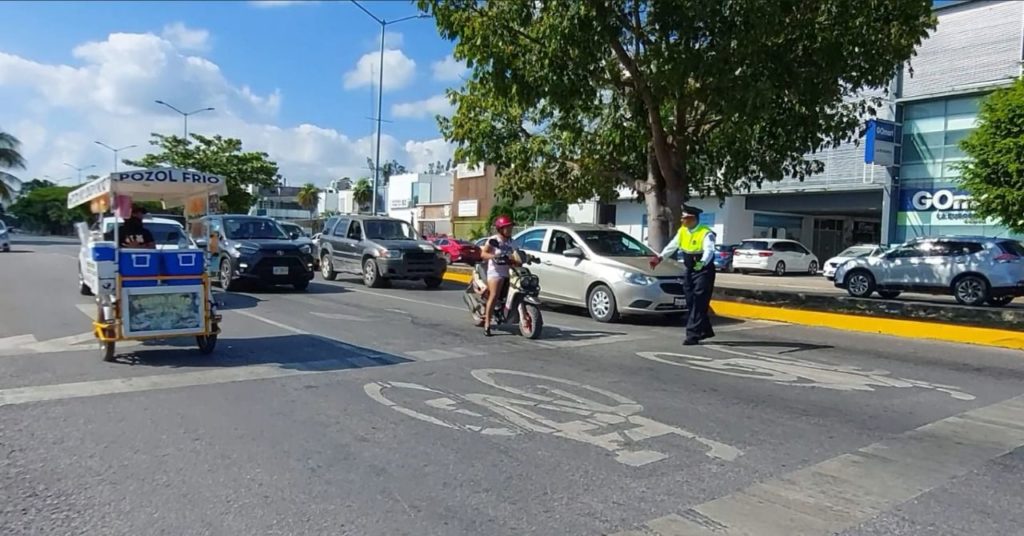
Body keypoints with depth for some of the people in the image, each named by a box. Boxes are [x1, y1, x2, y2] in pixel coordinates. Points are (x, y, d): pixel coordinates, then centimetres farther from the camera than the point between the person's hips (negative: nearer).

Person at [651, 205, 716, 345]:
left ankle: (692, 335, -8)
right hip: (689, 271, 8)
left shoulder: (706, 233, -18)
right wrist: (661, 257, -3)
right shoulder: (682, 231, 4)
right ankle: (705, 330, 29)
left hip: (704, 271, -8)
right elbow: (672, 246, 9)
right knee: (691, 303, 13)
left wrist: (702, 263, -49)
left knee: (699, 303, -9)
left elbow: (709, 251, -31)